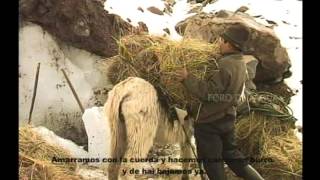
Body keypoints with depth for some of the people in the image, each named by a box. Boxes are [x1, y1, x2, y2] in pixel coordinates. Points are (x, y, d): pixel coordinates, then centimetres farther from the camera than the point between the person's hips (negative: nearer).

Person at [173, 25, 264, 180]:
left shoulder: (225, 65, -24)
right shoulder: (240, 64, 4)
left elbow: (207, 92, -27)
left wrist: (187, 78, -21)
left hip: (209, 121, -8)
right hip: (227, 117, 9)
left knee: (212, 161, 7)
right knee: (231, 153, 24)